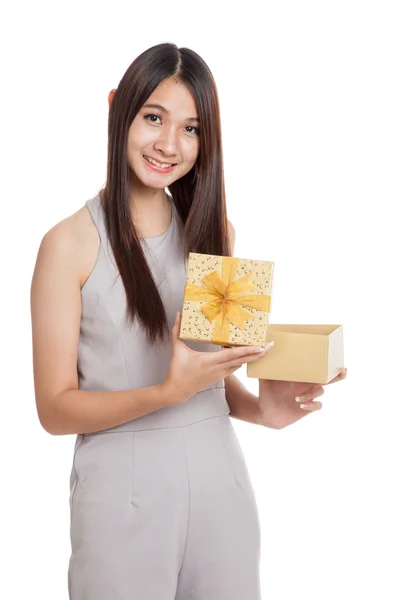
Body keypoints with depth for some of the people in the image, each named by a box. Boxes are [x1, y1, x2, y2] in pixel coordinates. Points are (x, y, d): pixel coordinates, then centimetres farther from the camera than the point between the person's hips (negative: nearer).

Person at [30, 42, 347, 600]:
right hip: (124, 488, -4)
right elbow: (55, 408, -9)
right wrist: (168, 392, -23)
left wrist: (264, 409, -5)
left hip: (220, 477, 4)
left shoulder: (215, 231, 7)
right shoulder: (71, 243, -8)